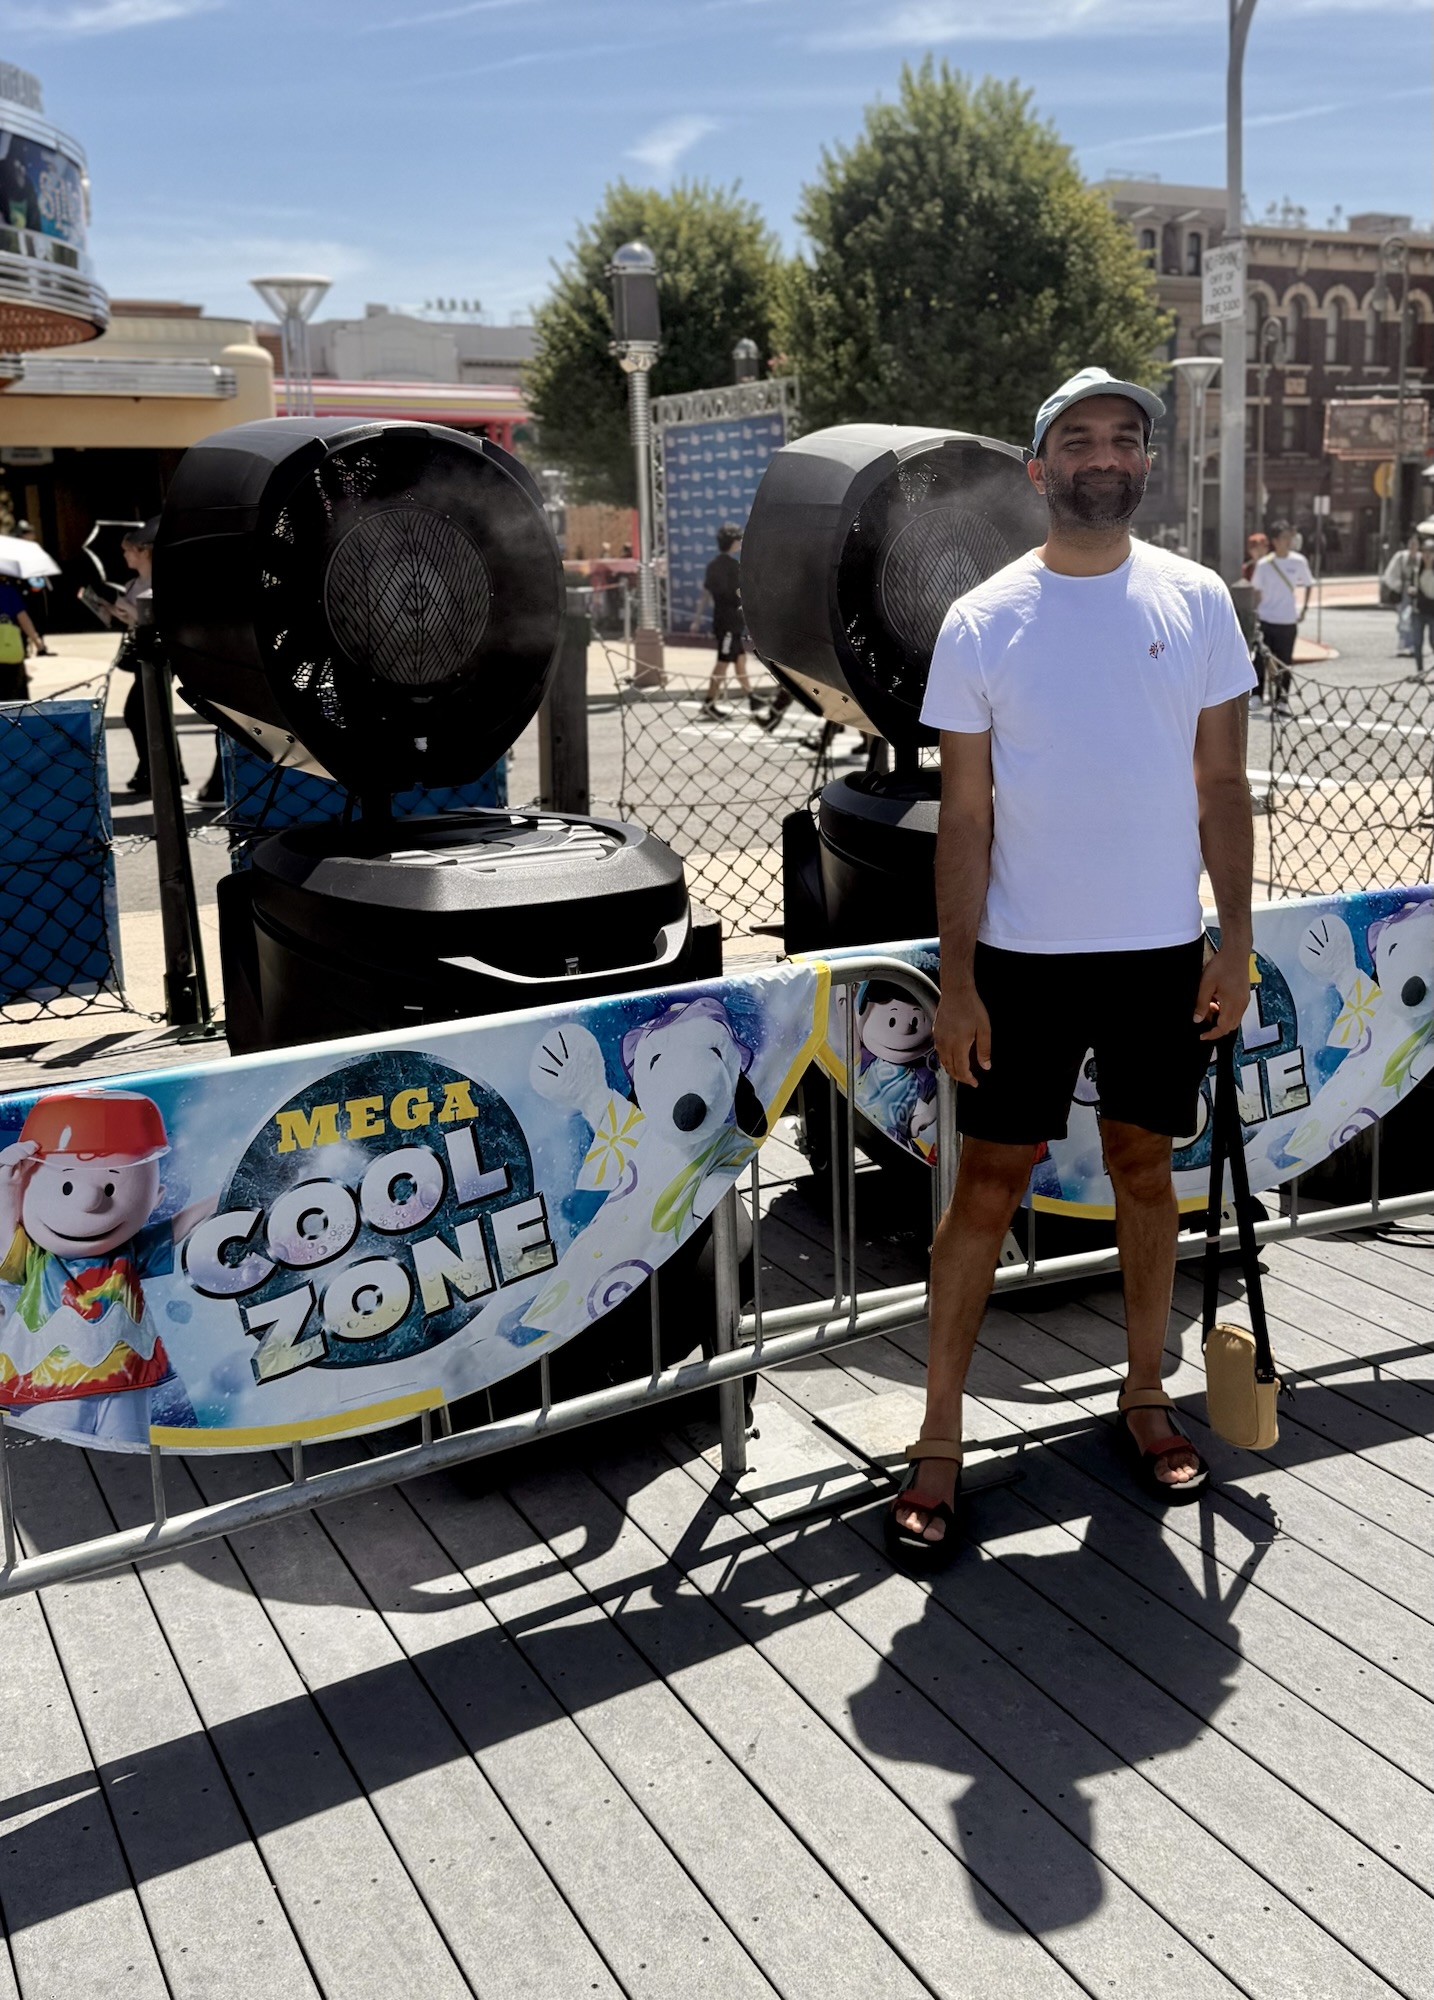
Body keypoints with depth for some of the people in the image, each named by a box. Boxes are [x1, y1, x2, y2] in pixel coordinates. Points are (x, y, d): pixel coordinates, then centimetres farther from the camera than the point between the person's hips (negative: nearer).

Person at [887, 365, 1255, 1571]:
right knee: (988, 1186, 2)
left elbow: (1222, 784, 5)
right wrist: (957, 981, -8)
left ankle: (1146, 1397, 32)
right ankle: (939, 1447, 11)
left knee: (1145, 1168, 14)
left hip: (1163, 949, 2)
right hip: (1024, 954, -2)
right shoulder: (982, 622, -2)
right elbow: (965, 813, -3)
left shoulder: (1196, 602, 3)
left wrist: (1236, 940, -2)